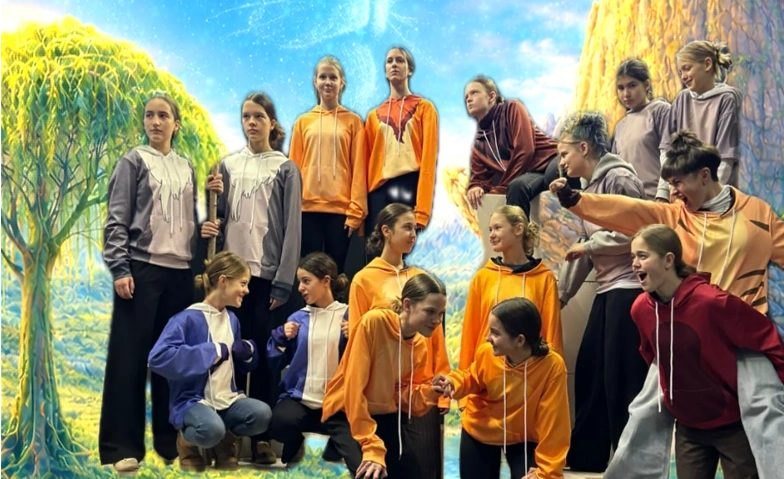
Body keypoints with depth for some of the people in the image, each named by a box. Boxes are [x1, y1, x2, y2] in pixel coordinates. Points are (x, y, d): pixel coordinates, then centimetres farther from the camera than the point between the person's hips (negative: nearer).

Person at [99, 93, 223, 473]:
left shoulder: (186, 168, 15)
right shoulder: (134, 161, 2)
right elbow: (117, 220, -5)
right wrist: (119, 269, -13)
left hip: (180, 271, 4)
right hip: (143, 268, -4)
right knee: (130, 354, -4)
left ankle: (170, 440, 16)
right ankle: (122, 446, 1)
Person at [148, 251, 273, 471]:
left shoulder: (232, 319, 11)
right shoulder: (188, 318, -11)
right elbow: (158, 357, -26)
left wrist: (248, 350, -4)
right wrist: (213, 351, -21)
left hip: (228, 400, 6)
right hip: (193, 400, -6)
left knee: (262, 414, -24)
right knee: (211, 429, -37)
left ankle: (227, 439, 7)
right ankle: (187, 439, 0)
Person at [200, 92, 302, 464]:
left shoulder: (285, 169, 4)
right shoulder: (228, 165, 12)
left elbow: (292, 227, -2)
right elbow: (220, 217, 14)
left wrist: (283, 282, -10)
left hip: (267, 272, -3)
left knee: (264, 352, -2)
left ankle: (262, 435, 4)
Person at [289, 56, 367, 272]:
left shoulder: (352, 121, 5)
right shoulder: (303, 122, 10)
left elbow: (358, 169, 1)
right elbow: (294, 167, 9)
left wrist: (356, 209, -6)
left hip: (340, 208, -1)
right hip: (308, 208, 1)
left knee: (336, 270, 4)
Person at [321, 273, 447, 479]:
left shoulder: (419, 345, -1)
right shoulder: (374, 322, -21)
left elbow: (405, 398, 0)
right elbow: (354, 387, -24)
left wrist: (432, 390, -20)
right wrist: (372, 448, -28)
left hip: (385, 415, 7)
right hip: (346, 413, -6)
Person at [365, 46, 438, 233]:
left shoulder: (424, 108, 8)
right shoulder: (374, 115, 18)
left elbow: (429, 158, -2)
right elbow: (367, 161, 14)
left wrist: (422, 209, -13)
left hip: (410, 187, -3)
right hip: (380, 188, 3)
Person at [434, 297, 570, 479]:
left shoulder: (552, 366, -32)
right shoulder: (486, 353, -24)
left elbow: (552, 423, -26)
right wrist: (454, 382, -22)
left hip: (523, 438, -2)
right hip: (479, 432, 2)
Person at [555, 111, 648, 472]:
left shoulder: (618, 177, -10)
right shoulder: (589, 188, 19)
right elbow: (584, 249, 21)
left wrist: (589, 243, -9)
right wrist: (558, 295, 20)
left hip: (629, 289, -9)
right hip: (607, 292, 10)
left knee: (622, 380, -6)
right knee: (589, 374, 10)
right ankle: (585, 461, 20)